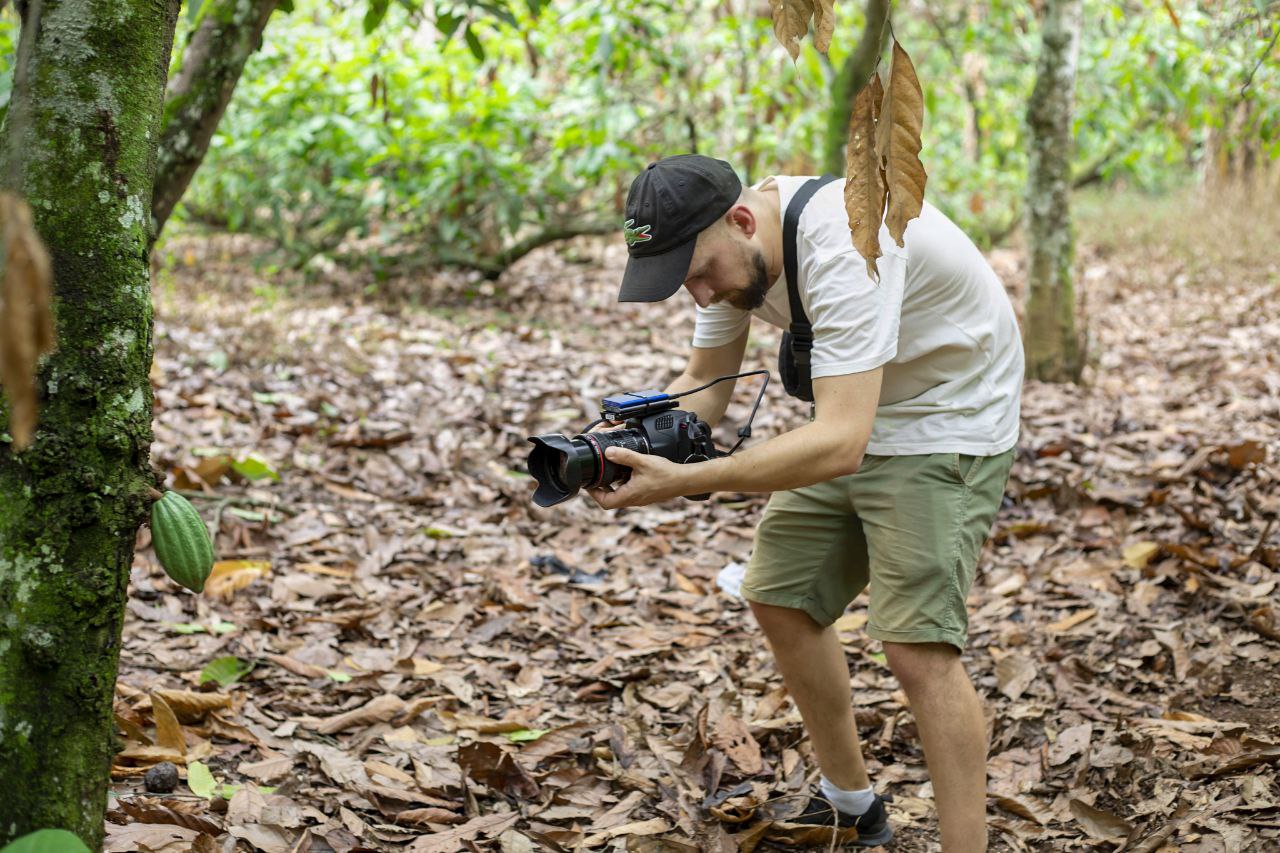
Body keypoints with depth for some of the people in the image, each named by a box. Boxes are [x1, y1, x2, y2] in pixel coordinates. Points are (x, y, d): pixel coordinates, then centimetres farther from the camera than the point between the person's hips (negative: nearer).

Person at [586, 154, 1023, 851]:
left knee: (916, 643, -19)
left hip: (950, 422, -9)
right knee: (780, 599, 11)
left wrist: (683, 480, -45)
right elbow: (705, 384, 0)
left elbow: (840, 444, -42)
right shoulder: (725, 247, -9)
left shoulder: (843, 249, -36)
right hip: (855, 415, 9)